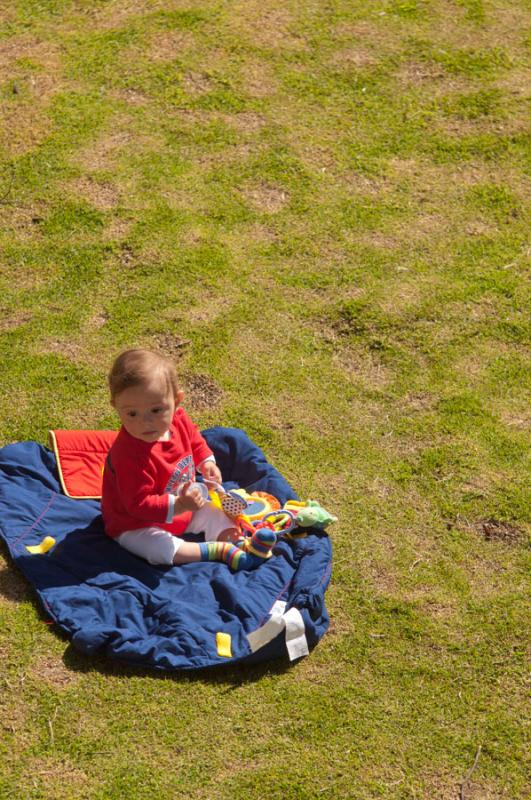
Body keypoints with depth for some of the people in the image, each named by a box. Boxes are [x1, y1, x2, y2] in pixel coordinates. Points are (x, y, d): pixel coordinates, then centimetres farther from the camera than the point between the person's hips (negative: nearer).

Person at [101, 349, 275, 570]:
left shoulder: (178, 419, -14)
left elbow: (195, 441, 13)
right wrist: (178, 506, -44)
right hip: (137, 525, -8)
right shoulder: (129, 454, -37)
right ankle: (218, 550, -24)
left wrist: (206, 462, -2)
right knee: (159, 549, -32)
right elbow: (139, 504, -34)